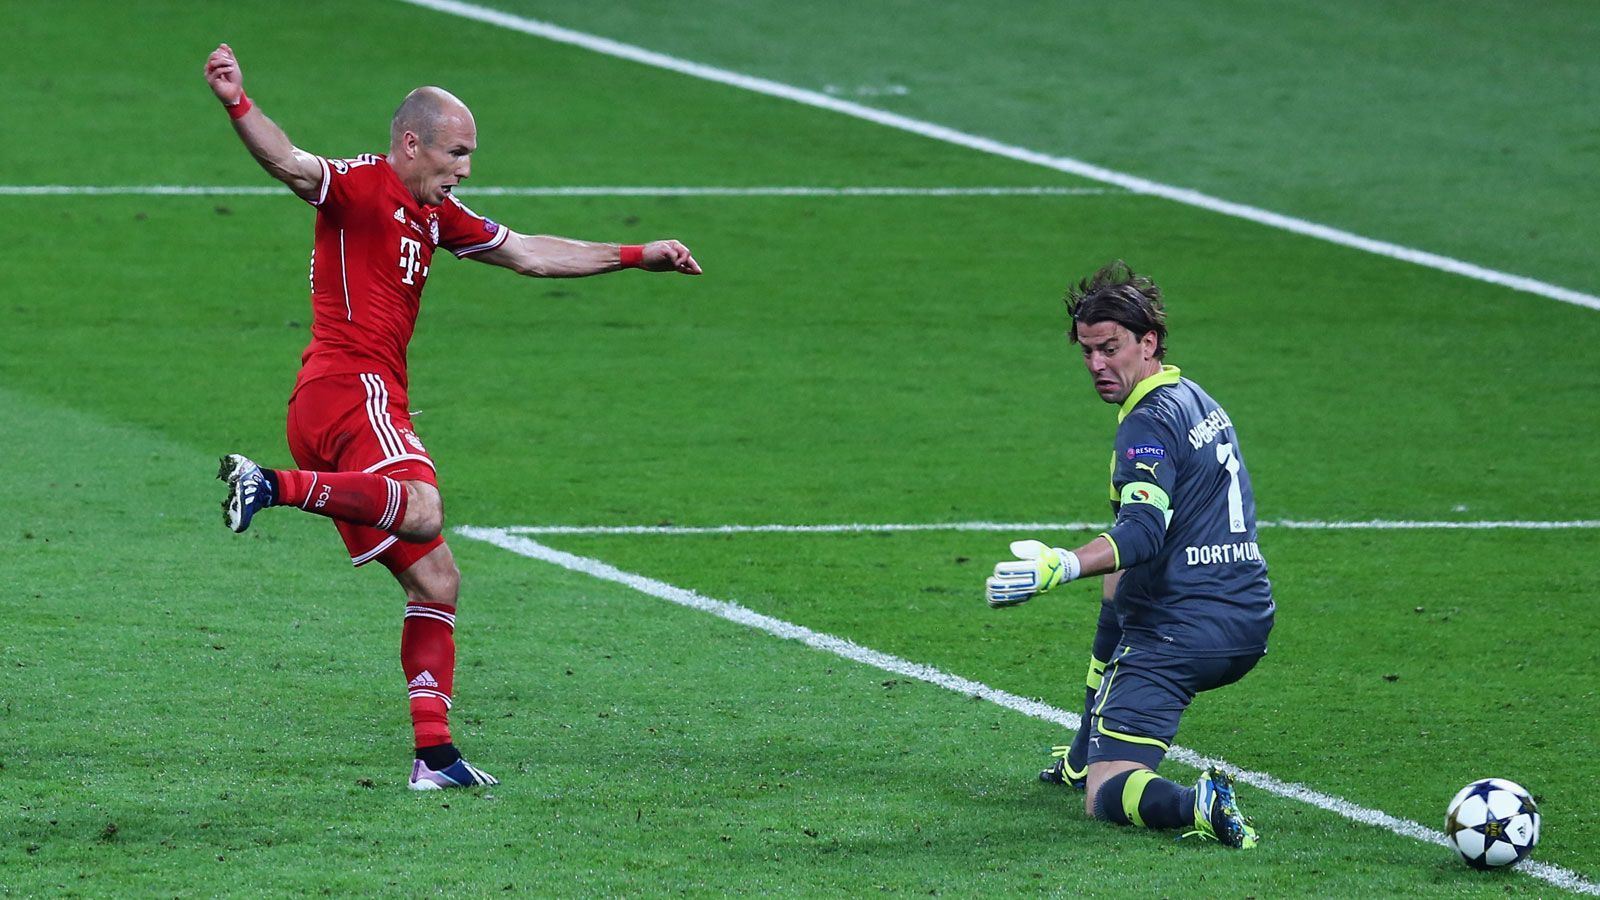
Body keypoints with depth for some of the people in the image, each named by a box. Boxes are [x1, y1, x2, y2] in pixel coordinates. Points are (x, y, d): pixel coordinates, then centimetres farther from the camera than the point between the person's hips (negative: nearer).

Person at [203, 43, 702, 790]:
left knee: (435, 581, 9)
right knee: (422, 512, -36)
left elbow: (529, 254, 31)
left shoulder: (434, 217, 22)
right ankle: (274, 485, -35)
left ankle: (434, 755, 8)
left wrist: (636, 256, 32)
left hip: (372, 403, 10)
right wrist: (238, 108, -44)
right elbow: (292, 166, -25)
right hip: (347, 385, -10)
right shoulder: (361, 184, -4)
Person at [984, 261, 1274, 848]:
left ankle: (1197, 805, -38)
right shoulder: (1200, 402, 15)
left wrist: (1061, 567, -45)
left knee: (1105, 798, -10)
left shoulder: (1150, 422, -15)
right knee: (1117, 589, 42)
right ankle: (1082, 760, 45)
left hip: (1178, 636, -9)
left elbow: (1143, 533, -30)